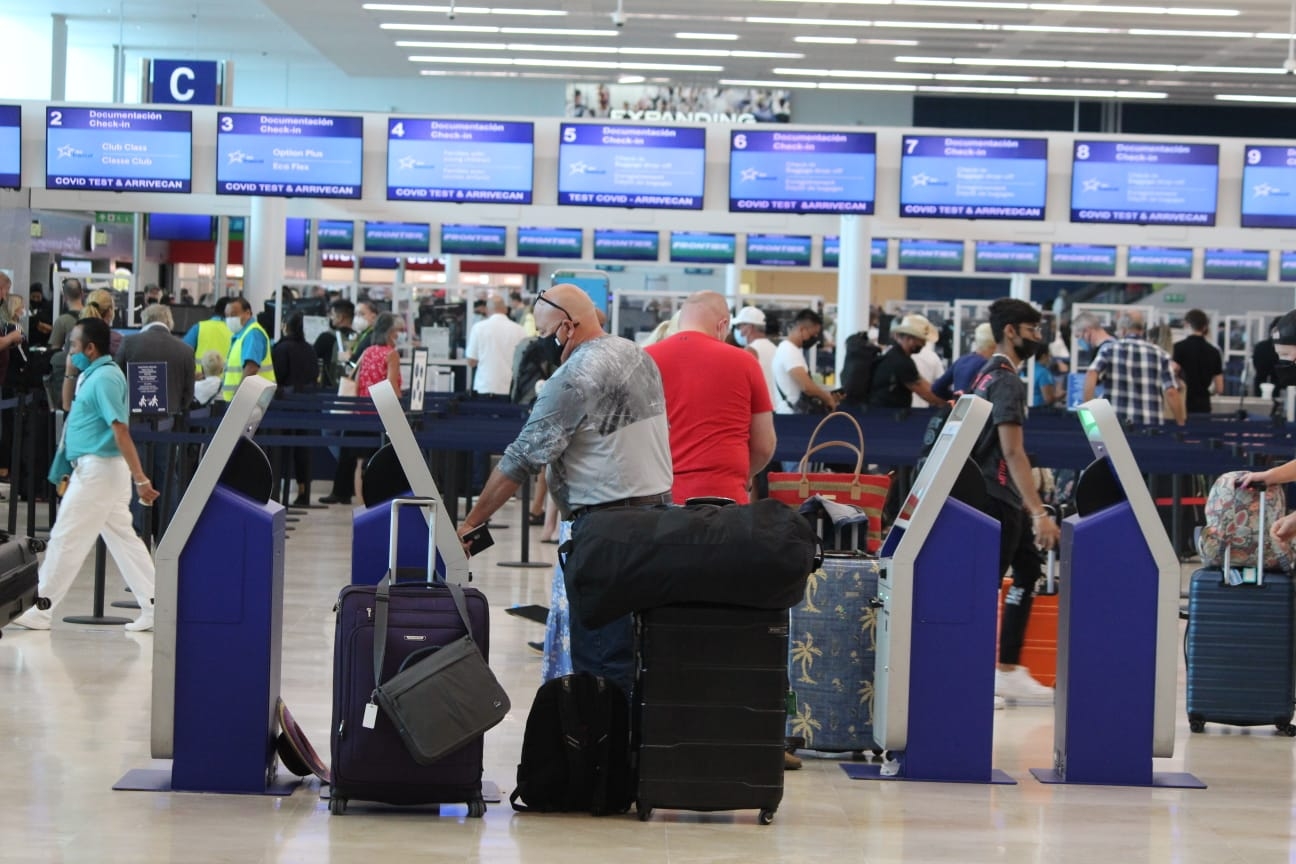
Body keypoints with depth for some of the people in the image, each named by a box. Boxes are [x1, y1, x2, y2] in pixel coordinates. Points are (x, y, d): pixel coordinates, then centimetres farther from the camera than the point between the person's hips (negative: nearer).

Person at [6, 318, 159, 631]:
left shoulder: (104, 377, -18)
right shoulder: (92, 375, 12)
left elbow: (121, 431, -24)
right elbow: (71, 409, 28)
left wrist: (140, 479, -27)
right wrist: (71, 375, 14)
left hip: (97, 469, -10)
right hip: (96, 469, 10)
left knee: (66, 539, -2)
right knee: (123, 539, 9)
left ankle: (41, 611, 5)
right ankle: (154, 608, 9)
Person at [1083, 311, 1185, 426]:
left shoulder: (1109, 348, 8)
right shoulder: (1160, 355, 9)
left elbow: (1091, 376, -8)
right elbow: (1171, 393, 1)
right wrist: (1181, 425, 6)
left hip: (1115, 422, 0)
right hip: (1150, 426, 0)